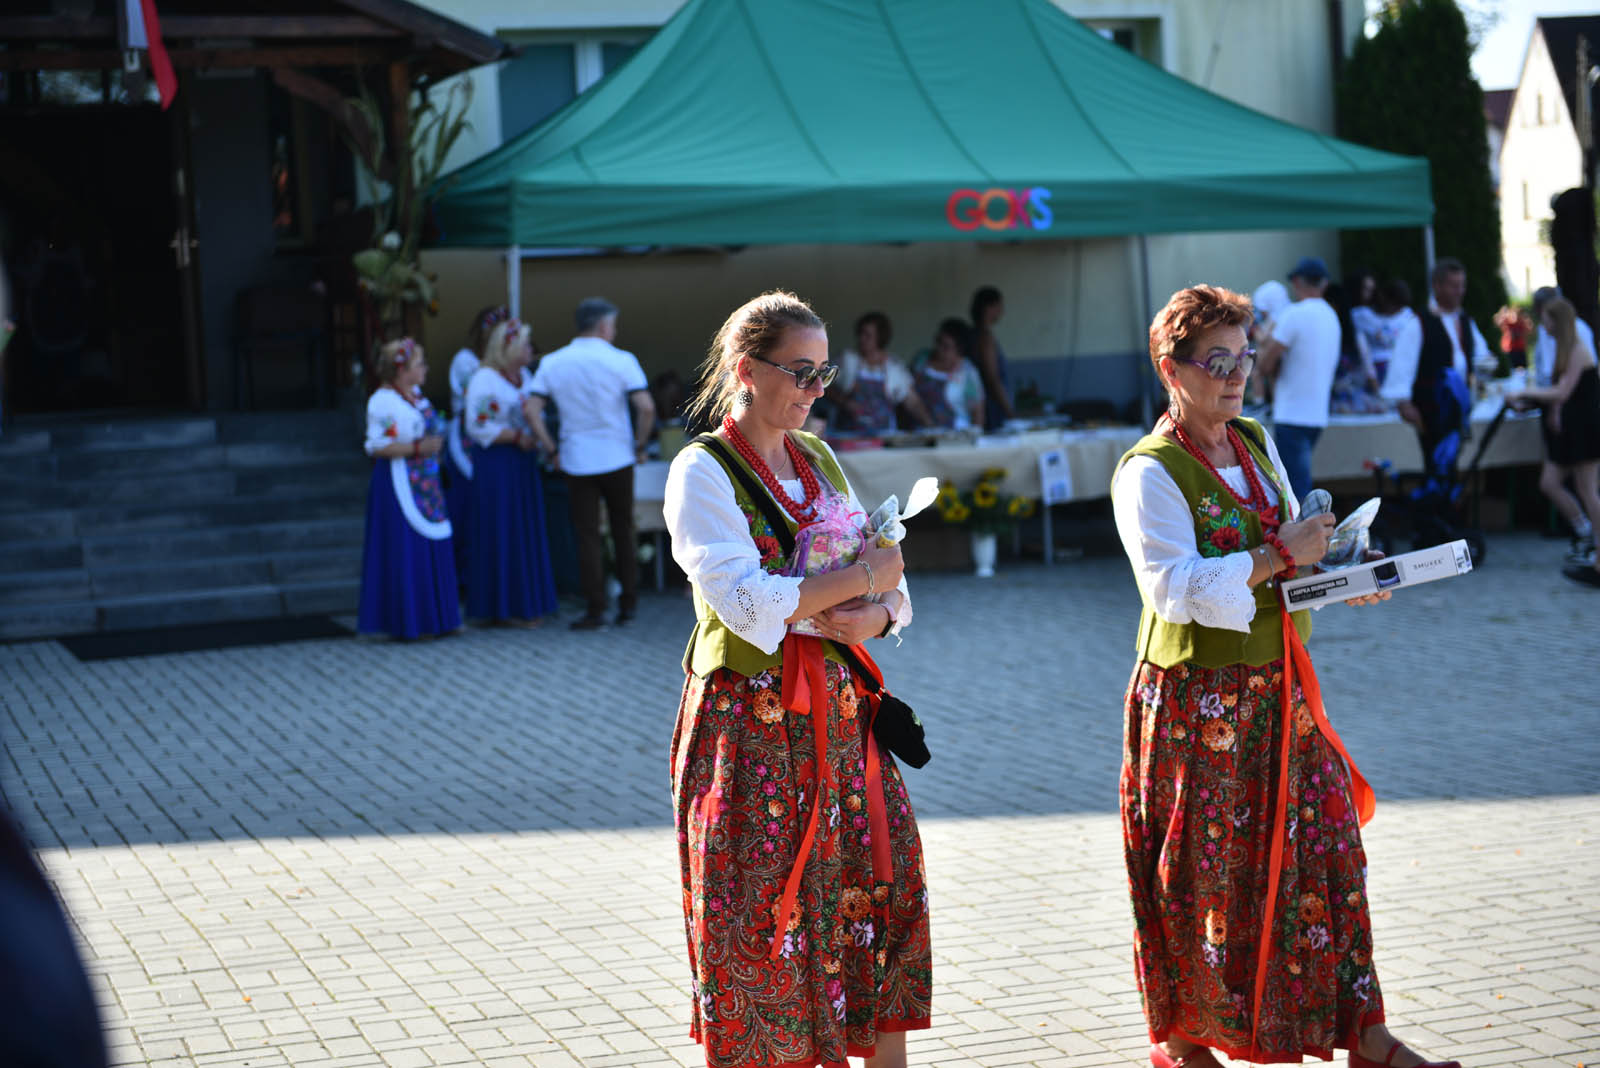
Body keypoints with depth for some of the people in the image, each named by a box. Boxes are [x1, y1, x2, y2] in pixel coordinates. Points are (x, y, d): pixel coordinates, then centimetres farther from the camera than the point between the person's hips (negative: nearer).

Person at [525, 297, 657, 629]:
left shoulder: (552, 363, 1)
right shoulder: (620, 361, -7)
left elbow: (532, 411, -4)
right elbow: (646, 407, -16)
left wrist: (552, 450, 3)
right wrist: (639, 444, -2)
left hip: (576, 462, 1)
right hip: (617, 458, -1)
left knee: (587, 537, 5)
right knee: (623, 531, 13)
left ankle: (595, 610, 3)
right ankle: (628, 602, 16)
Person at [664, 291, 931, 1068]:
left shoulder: (818, 461, 12)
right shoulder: (704, 472, -8)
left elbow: (887, 587, 11)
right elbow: (747, 601, -20)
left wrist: (872, 617, -12)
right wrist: (861, 578, -16)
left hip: (835, 709, 6)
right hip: (750, 720, -6)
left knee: (884, 878, 2)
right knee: (756, 911, -2)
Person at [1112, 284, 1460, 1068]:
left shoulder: (1255, 444, 11)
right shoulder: (1150, 472, -13)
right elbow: (1175, 587, -23)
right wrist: (1280, 557, -24)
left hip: (1280, 691, 7)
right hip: (1198, 701, -7)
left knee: (1325, 849, 5)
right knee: (1203, 869, 2)